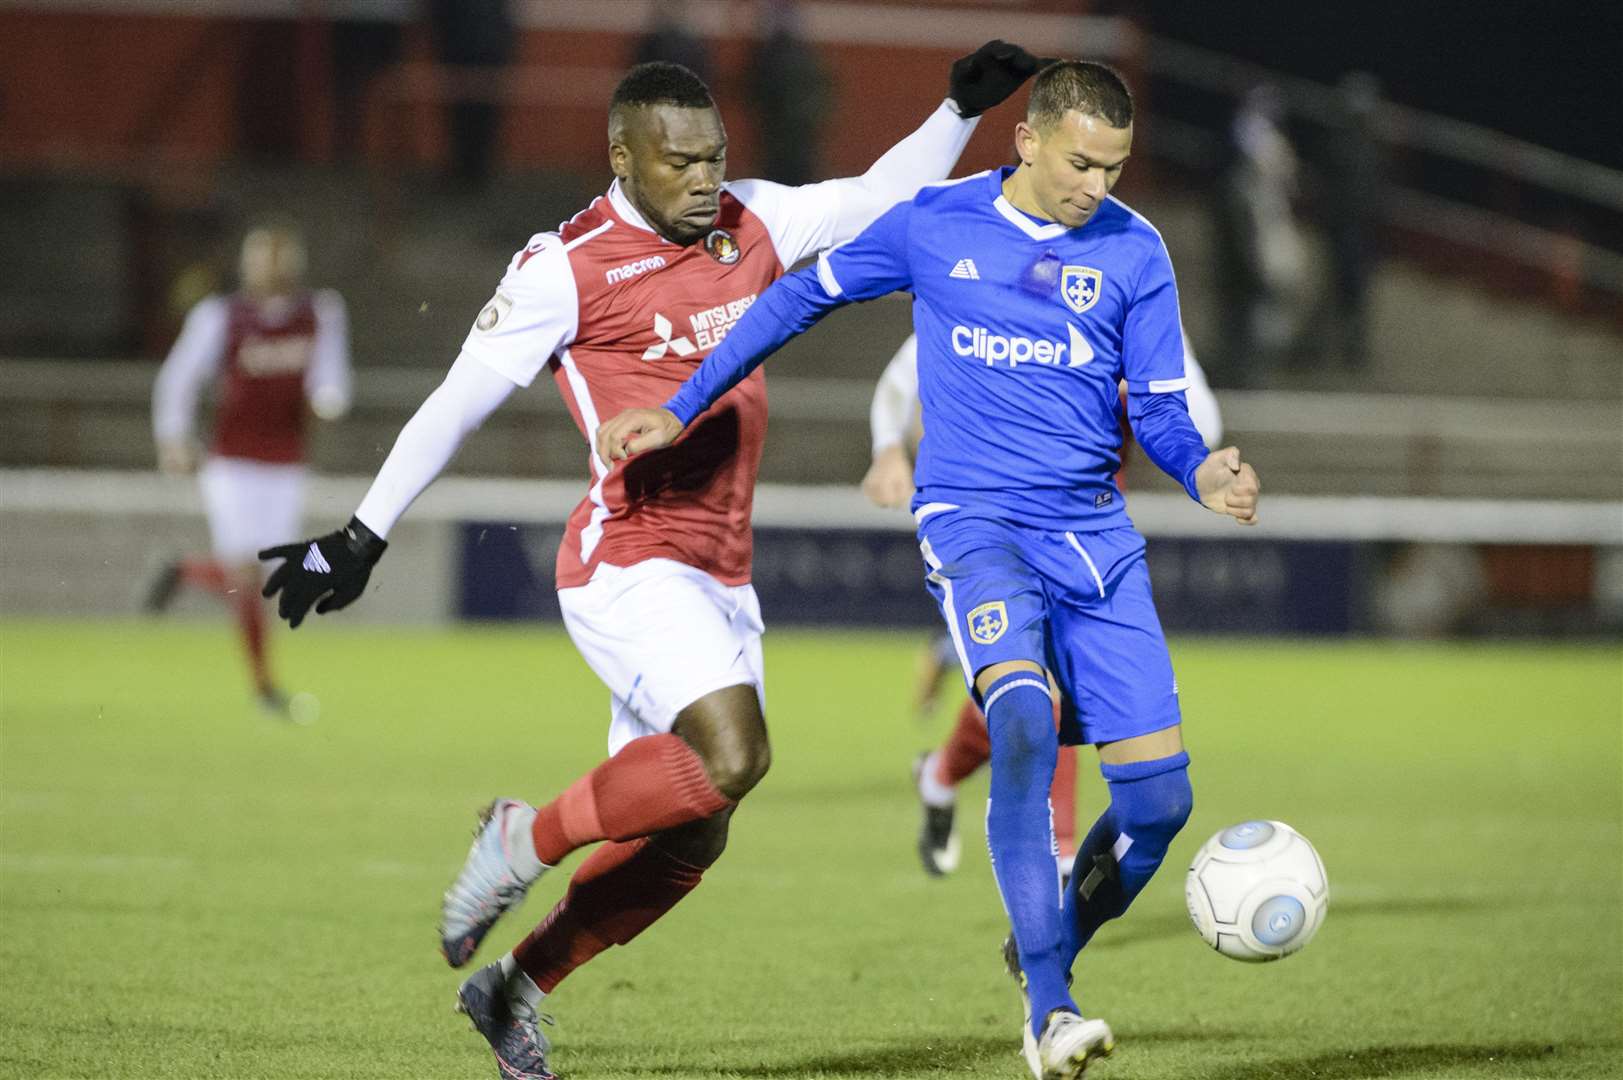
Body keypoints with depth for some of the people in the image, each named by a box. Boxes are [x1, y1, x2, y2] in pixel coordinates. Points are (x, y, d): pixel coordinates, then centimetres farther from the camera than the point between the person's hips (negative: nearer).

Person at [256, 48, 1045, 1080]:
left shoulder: (752, 224, 9)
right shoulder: (569, 267, -9)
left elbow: (878, 199, 22)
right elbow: (457, 402, -5)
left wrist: (962, 110, 9)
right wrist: (364, 537, -4)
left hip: (722, 577, 7)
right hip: (629, 563, -7)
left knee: (688, 836, 8)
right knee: (730, 755, -28)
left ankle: (517, 989, 23)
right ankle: (526, 841, -7)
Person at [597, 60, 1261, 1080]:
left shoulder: (1134, 251, 4)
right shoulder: (934, 223, 1)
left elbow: (1158, 409, 8)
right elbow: (802, 297, 13)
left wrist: (1203, 472, -15)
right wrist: (681, 411, 11)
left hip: (1095, 535, 3)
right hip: (974, 517, -3)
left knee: (1160, 795, -5)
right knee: (1025, 723, -30)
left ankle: (1046, 955, 24)